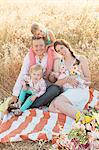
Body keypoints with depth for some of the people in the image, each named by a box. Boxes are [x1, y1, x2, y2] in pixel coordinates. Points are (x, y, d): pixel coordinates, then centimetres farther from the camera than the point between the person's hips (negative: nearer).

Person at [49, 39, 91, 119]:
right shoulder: (59, 63, 16)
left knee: (58, 102, -32)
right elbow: (56, 83, 6)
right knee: (52, 108, -27)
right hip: (66, 91, 4)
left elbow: (88, 79, 6)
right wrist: (67, 80, -14)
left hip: (80, 90, -4)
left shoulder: (81, 59, 8)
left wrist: (75, 79, -12)